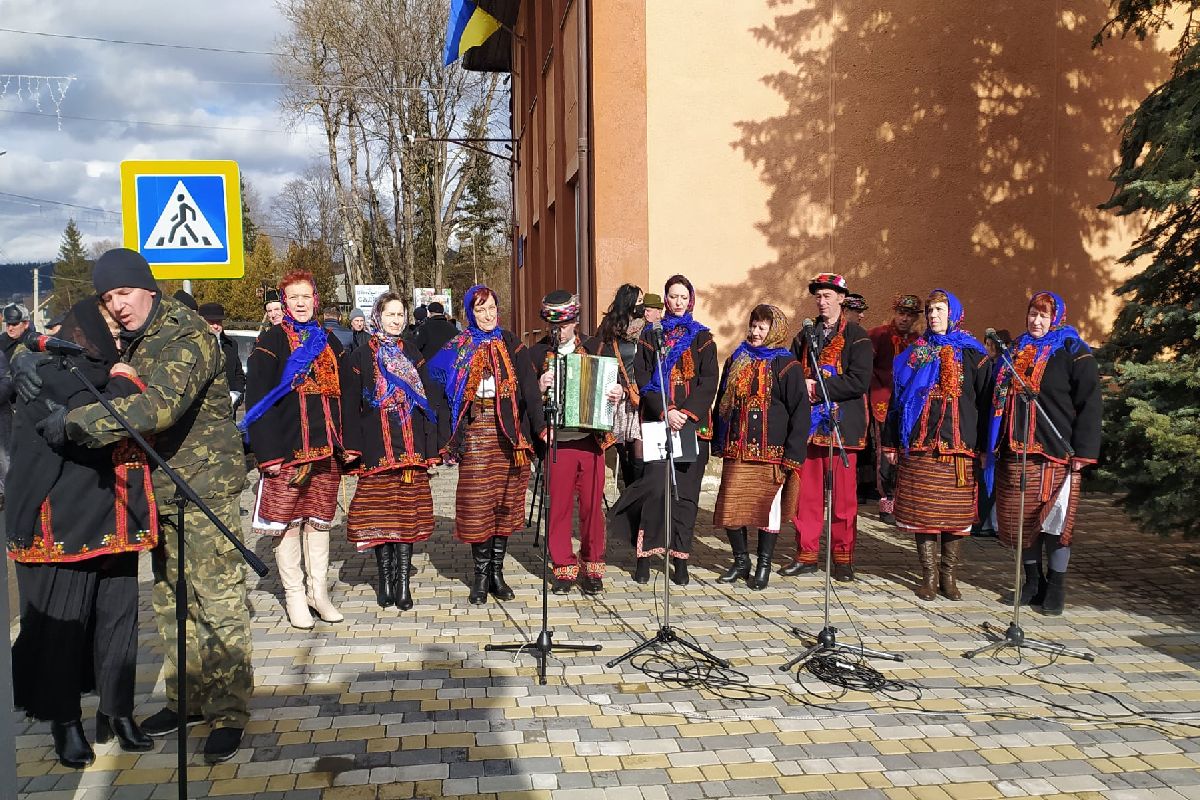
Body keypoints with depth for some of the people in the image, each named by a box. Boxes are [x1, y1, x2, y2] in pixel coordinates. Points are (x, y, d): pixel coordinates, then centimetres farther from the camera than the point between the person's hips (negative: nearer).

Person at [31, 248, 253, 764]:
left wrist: (76, 422, -29)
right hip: (159, 488, 9)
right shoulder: (131, 340, 12)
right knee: (169, 601, 15)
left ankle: (228, 714, 4)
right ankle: (187, 698, 28)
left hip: (204, 487, -9)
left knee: (218, 603, -5)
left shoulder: (186, 336, -16)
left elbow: (160, 404, -30)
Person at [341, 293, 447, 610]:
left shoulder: (413, 355, 13)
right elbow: (350, 405, 1)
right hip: (377, 447, -2)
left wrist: (432, 445, -1)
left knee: (408, 511, 1)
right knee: (380, 511, 1)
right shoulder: (360, 358, 4)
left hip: (411, 447, 2)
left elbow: (431, 399, 8)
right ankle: (386, 578, 10)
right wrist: (353, 447, -7)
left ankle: (402, 580, 6)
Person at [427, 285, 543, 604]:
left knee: (506, 501, 4)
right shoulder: (459, 347, 7)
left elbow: (529, 387, -2)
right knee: (477, 503, -2)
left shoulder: (511, 344, 7)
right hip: (476, 431, -1)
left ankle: (497, 572, 15)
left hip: (509, 431, 1)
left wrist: (540, 425, -12)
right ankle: (481, 575, 9)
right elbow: (432, 375, 6)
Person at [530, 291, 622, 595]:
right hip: (556, 442, -1)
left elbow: (613, 384, 15)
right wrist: (540, 388, -19)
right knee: (559, 507, 4)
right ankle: (564, 569, 16)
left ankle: (592, 568, 18)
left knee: (592, 506, 5)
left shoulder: (594, 349, 9)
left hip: (590, 440, 1)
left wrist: (618, 393, -7)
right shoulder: (537, 353, 5)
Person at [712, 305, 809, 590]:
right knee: (730, 507, 3)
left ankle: (764, 565, 15)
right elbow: (722, 403, 19)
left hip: (770, 451, -4)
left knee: (767, 505, 2)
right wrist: (719, 444, 12)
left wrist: (792, 456, -12)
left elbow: (799, 413, -7)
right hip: (735, 450, 4)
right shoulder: (736, 362, 14)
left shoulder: (787, 366, -2)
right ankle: (741, 561, 20)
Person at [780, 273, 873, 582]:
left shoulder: (856, 337, -1)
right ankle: (806, 555, 14)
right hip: (808, 424, 4)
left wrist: (817, 388, -14)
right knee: (807, 493, 5)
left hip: (842, 425, -4)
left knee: (843, 495, 1)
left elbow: (859, 381, -13)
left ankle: (843, 557, 11)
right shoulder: (804, 336, 16)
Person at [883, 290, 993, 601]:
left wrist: (983, 447, -3)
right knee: (923, 512, 1)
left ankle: (949, 576, 14)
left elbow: (984, 402, 3)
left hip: (960, 448, -1)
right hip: (919, 447, 2)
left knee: (955, 514, 3)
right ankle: (929, 576, 10)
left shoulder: (972, 354, 5)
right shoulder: (914, 354, 12)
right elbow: (898, 398, 14)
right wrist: (891, 442, 9)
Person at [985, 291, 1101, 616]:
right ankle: (1033, 581, 20)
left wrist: (1082, 452, -13)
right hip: (1015, 453, 5)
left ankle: (1056, 588, 9)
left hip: (1055, 454, -5)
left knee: (1053, 519, -2)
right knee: (1022, 519, 7)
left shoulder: (1074, 354, 0)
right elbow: (1000, 400, 22)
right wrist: (992, 447, 16)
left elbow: (1088, 405, -6)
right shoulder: (1016, 352, 17)